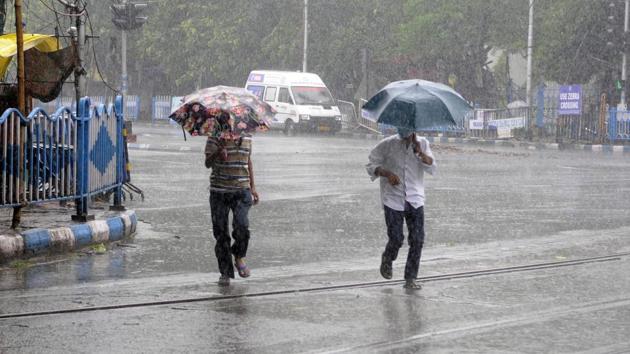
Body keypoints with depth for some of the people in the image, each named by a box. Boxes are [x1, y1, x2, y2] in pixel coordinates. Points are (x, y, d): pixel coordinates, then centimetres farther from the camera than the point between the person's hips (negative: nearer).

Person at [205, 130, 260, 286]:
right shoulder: (215, 136, -4)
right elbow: (208, 163, -9)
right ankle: (225, 272, 13)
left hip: (241, 191, 1)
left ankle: (239, 258, 10)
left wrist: (253, 187, 18)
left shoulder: (246, 136, 7)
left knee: (242, 226, -18)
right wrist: (218, 152, -31)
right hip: (219, 192, -1)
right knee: (221, 233, 1)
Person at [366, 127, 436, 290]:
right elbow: (371, 165, 1)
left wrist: (420, 152, -21)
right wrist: (387, 173, -18)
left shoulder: (423, 144, 3)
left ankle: (410, 279, 5)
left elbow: (432, 168, -5)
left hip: (415, 200, 2)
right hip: (393, 199, -2)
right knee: (396, 239, -5)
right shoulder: (388, 144, -4)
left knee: (417, 239, -5)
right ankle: (387, 260, 30)